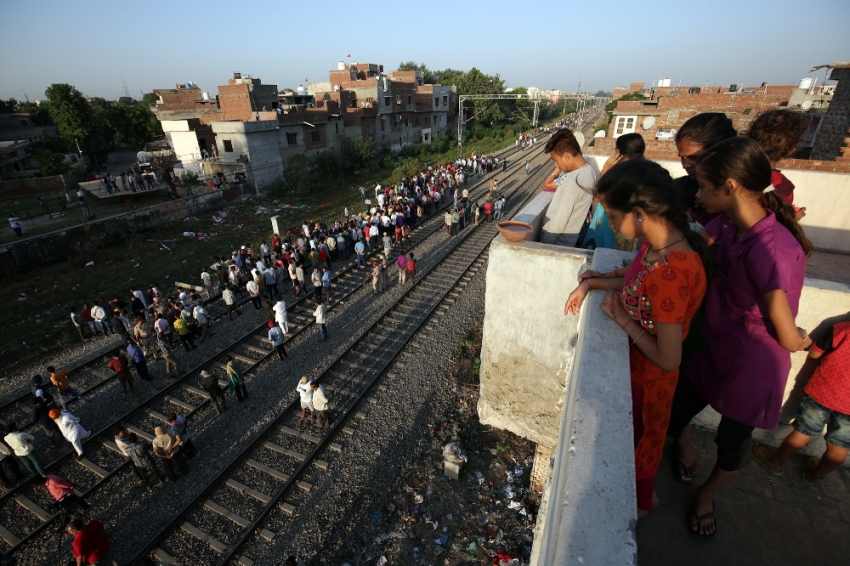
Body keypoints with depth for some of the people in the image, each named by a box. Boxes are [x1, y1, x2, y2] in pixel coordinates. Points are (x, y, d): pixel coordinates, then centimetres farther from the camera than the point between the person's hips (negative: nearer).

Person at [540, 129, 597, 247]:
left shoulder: (573, 180, -28)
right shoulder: (587, 171, 2)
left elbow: (559, 220, -25)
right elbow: (547, 185, 12)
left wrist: (543, 244, -16)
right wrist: (558, 169, 0)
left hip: (559, 238, -9)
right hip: (569, 235, 9)